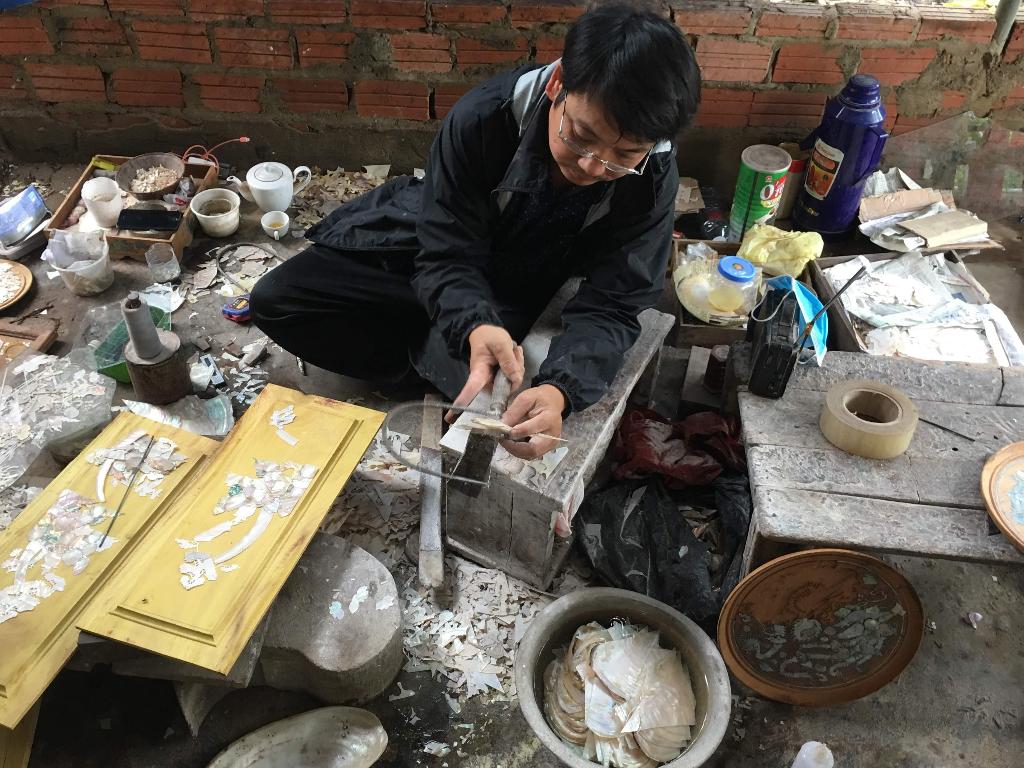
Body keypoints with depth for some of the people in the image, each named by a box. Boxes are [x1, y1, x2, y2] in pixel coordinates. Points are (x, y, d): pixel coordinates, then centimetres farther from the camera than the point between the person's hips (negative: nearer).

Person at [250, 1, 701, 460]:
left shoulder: (652, 180, -28)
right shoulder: (481, 118, -32)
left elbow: (611, 306, -28)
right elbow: (446, 256, -28)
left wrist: (559, 389, -49)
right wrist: (475, 328, -51)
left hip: (517, 297, 0)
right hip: (422, 251, 1)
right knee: (276, 301, -9)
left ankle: (425, 354, 2)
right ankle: (424, 361, -7)